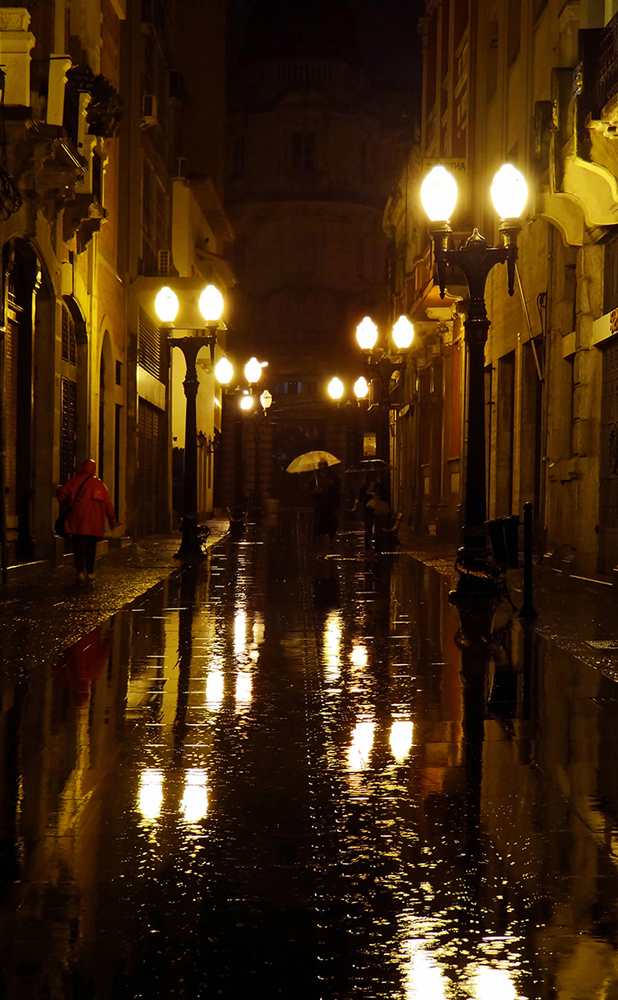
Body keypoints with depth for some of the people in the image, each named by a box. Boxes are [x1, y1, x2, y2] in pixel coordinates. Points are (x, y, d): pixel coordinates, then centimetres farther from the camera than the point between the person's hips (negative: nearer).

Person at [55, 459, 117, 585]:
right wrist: (112, 519, 14)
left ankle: (80, 572, -16)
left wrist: (67, 503, 15)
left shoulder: (76, 481, 2)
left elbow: (61, 492, -3)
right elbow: (108, 503, 8)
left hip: (79, 520, -3)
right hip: (96, 523, 3)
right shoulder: (100, 483, 11)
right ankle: (90, 573, 17)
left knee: (79, 546, -5)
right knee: (91, 547, 14)